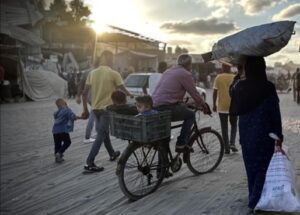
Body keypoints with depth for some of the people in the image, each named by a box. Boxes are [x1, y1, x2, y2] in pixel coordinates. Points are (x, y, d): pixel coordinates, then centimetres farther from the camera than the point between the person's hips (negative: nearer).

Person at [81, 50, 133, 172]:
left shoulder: (92, 73, 3)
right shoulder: (113, 74, -10)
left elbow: (84, 93, 1)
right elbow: (123, 91, -5)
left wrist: (85, 110, 8)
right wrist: (130, 95, 17)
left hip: (96, 108, 6)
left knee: (104, 132, 21)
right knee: (101, 135, -3)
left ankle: (112, 154, 37)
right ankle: (89, 163, -7)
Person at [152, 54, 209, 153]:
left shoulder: (168, 71, 23)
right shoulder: (185, 74, -3)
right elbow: (194, 93, 0)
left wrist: (183, 102, 42)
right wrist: (204, 106, 16)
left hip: (155, 106, 8)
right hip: (167, 107, -8)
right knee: (191, 115, 10)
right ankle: (181, 144, 4)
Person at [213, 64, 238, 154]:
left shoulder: (218, 77, -2)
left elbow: (215, 92, -3)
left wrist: (214, 104, 5)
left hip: (222, 107, 0)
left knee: (224, 127, 7)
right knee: (233, 125, 18)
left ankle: (227, 148, 8)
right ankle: (232, 143, 0)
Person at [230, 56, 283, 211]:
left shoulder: (239, 87, -1)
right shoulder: (268, 88, -13)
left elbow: (236, 110, 9)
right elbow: (275, 114, -10)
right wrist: (279, 136, -4)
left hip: (245, 134, 5)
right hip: (263, 134, -5)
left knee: (251, 166, 16)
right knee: (263, 167, 4)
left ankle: (253, 198, 27)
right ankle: (256, 201, 4)